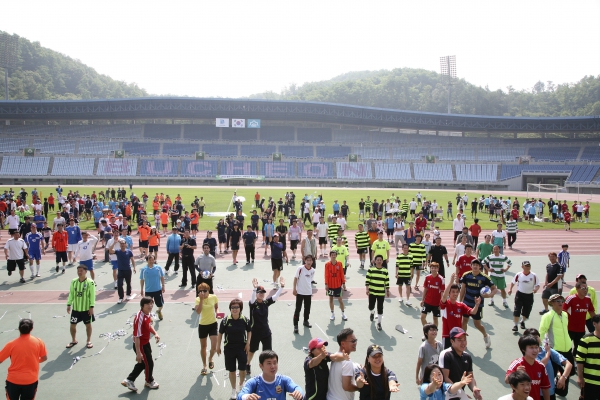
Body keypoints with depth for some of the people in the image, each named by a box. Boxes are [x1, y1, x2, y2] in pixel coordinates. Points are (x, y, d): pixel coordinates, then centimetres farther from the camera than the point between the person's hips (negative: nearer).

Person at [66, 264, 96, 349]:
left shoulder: (90, 282, -13)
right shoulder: (74, 281, 0)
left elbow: (92, 295, -11)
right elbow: (71, 294, 7)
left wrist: (91, 307, -14)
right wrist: (69, 304, 4)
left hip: (86, 308, -4)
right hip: (75, 308, 4)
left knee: (88, 324, 10)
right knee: (72, 324, 9)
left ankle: (89, 341, 27)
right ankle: (74, 340, 31)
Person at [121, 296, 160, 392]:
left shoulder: (148, 314, -4)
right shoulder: (139, 318, -32)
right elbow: (136, 336, -30)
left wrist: (155, 333, -1)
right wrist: (138, 352, -28)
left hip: (146, 343, 9)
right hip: (140, 345, -9)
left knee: (142, 363, 22)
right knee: (149, 363, 10)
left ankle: (129, 380, 39)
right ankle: (149, 381, 36)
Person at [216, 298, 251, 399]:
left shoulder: (245, 320, -10)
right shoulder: (225, 321, -12)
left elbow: (249, 332, 6)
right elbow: (220, 334, 0)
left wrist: (248, 343, -4)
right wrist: (218, 347, 3)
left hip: (242, 347, 0)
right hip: (229, 348, 0)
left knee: (242, 369, 5)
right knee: (231, 370, 9)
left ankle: (241, 386, 36)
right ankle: (233, 390, 30)